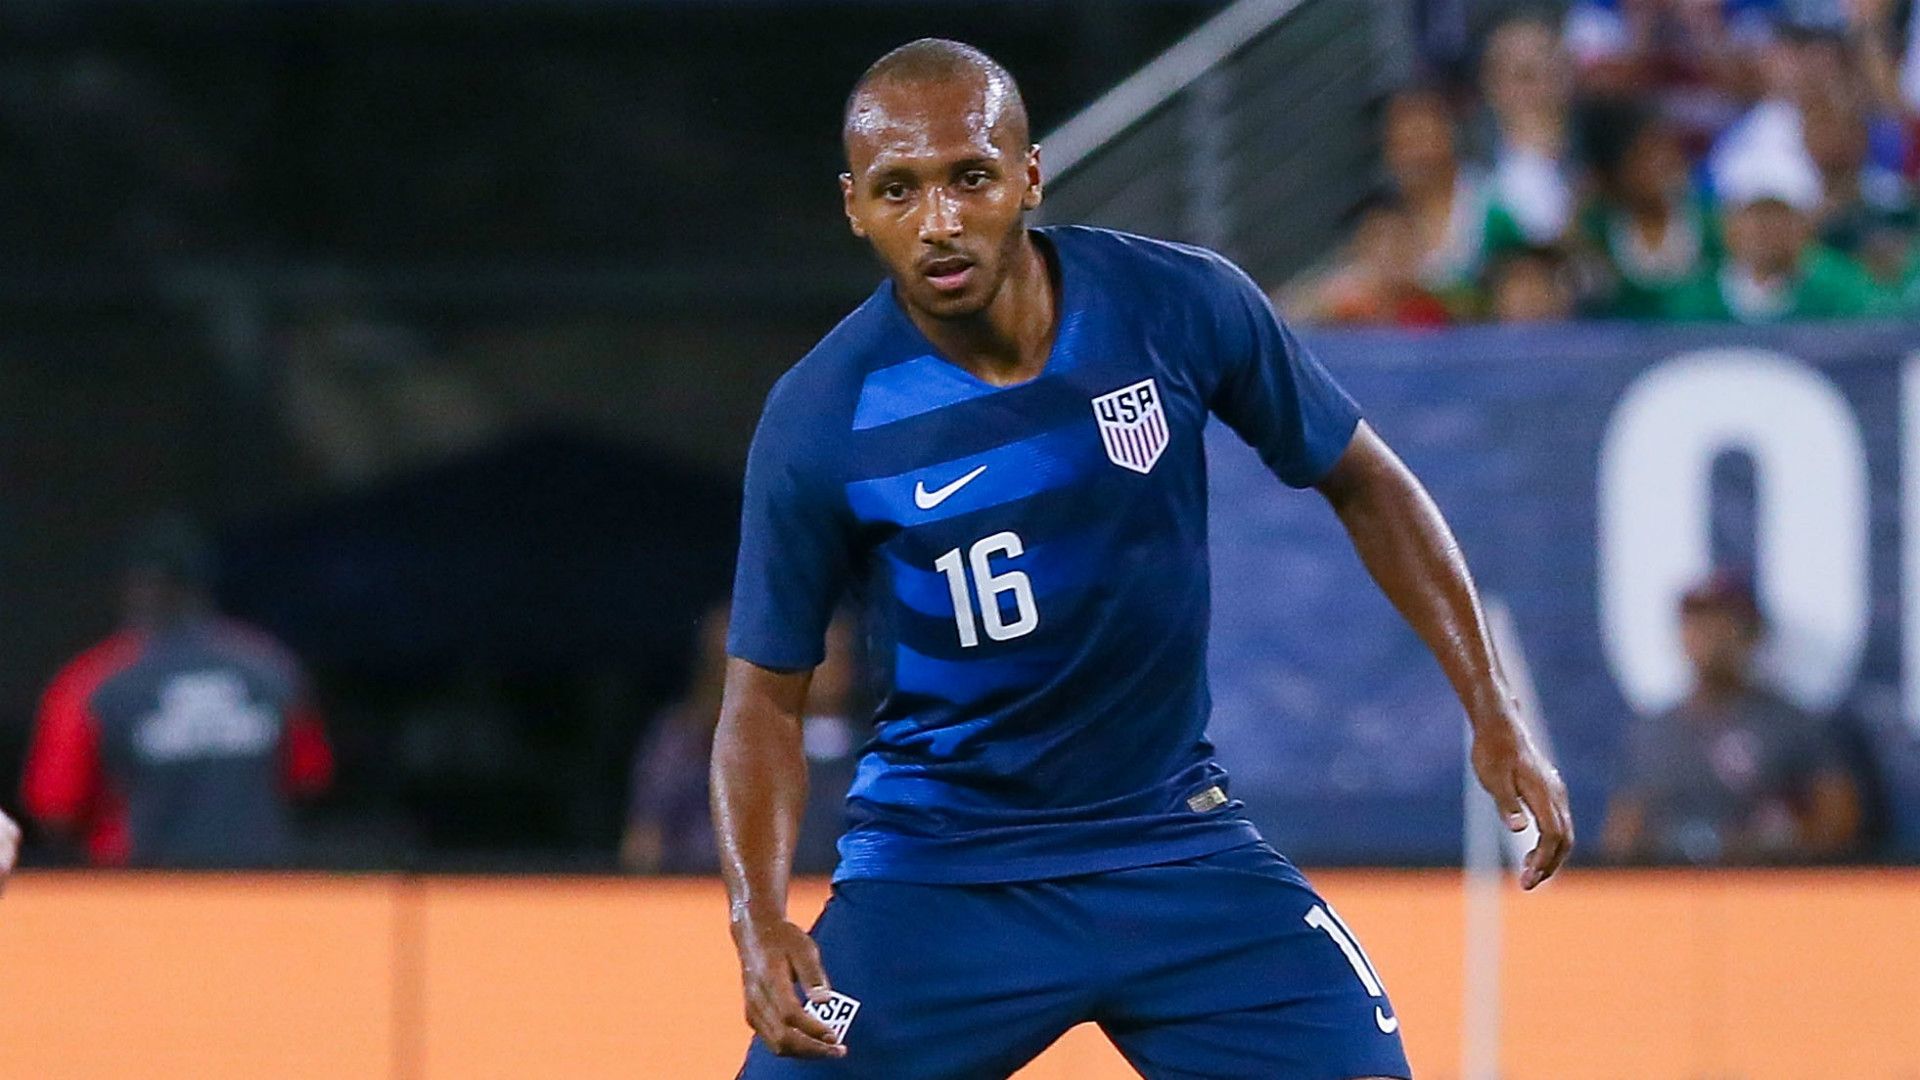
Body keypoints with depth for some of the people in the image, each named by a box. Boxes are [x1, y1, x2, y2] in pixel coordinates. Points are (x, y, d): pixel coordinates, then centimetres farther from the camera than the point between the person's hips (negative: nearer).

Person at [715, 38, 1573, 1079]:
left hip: (1175, 839, 2)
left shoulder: (1183, 306, -11)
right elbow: (765, 692, -6)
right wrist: (759, 922, -20)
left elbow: (1363, 485, 5)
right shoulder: (820, 418, -14)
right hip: (936, 865, -1)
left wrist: (1492, 712, 2)